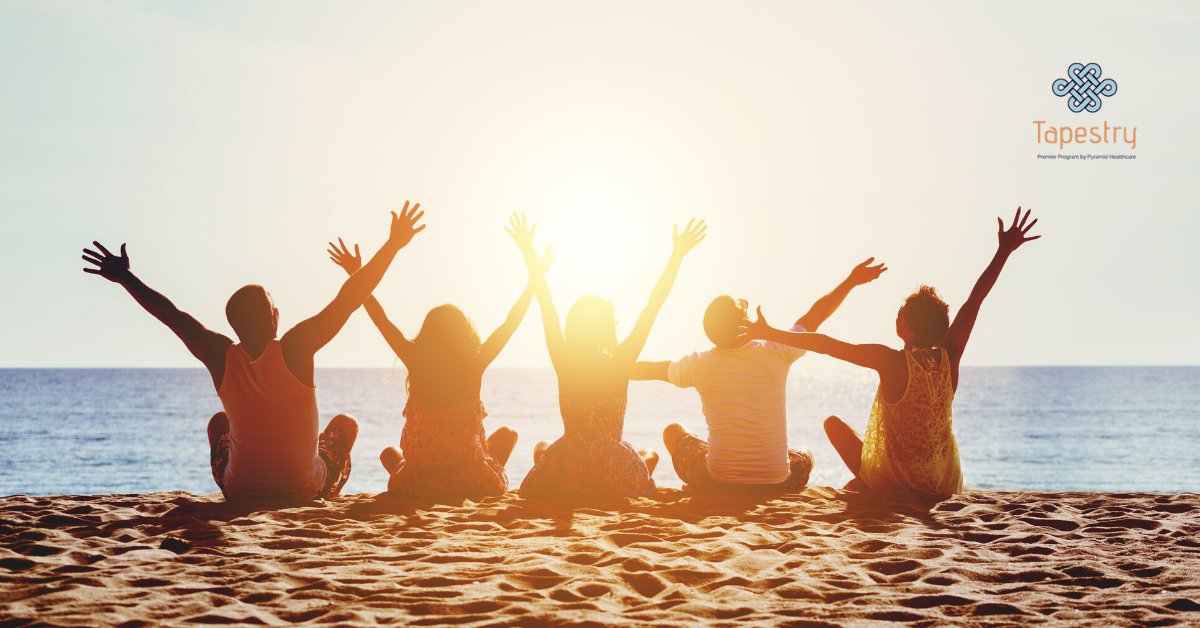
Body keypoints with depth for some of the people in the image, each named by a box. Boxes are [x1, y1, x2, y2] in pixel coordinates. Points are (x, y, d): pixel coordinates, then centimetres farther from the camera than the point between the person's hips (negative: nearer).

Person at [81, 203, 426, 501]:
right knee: (345, 424, 27)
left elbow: (170, 314, -3)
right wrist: (393, 245, -17)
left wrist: (124, 277, 9)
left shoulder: (221, 356, -13)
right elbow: (348, 300, -20)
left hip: (240, 492, 2)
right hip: (305, 490, -2)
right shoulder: (295, 348, -21)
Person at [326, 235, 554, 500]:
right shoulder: (473, 368, -13)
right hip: (473, 484, -1)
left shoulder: (417, 365, -11)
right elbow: (512, 322, -4)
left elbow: (381, 319, -2)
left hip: (417, 487, 1)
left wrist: (357, 276, 7)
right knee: (507, 434, 27)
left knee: (389, 453, 35)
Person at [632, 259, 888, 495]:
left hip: (717, 484, -1)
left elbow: (648, 369, 11)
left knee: (674, 432, 28)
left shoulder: (699, 364, -8)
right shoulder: (777, 354, -10)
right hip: (775, 486, 1)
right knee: (805, 455, 35)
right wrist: (851, 281, 21)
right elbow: (815, 315, 6)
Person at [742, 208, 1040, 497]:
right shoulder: (949, 359, -12)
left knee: (834, 423, 18)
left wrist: (770, 333, -17)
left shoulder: (892, 362, -23)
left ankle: (865, 481, 24)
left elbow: (827, 345, -23)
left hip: (892, 483, -4)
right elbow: (975, 298, -5)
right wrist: (1004, 251, 0)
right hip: (945, 485, 4)